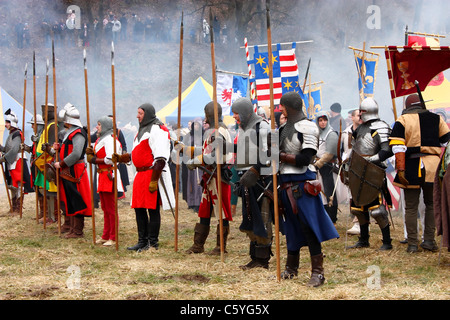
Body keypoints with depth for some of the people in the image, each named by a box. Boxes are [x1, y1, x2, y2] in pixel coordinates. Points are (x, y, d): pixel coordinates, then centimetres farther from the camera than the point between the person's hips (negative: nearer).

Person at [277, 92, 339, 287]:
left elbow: (305, 159, -18)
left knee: (308, 227, -9)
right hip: (286, 183, 8)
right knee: (291, 227, 15)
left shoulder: (307, 128, -10)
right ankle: (291, 268, 25)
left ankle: (318, 272, -7)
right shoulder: (285, 128, 15)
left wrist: (281, 156, -13)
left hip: (302, 183, -8)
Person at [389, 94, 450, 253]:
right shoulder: (436, 119, 9)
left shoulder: (402, 120, 1)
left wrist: (400, 170, -10)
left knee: (411, 207, 4)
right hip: (433, 167, 2)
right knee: (432, 204, 14)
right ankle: (429, 240, 12)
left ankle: (412, 243, 3)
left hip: (412, 168, -2)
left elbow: (398, 147, -8)